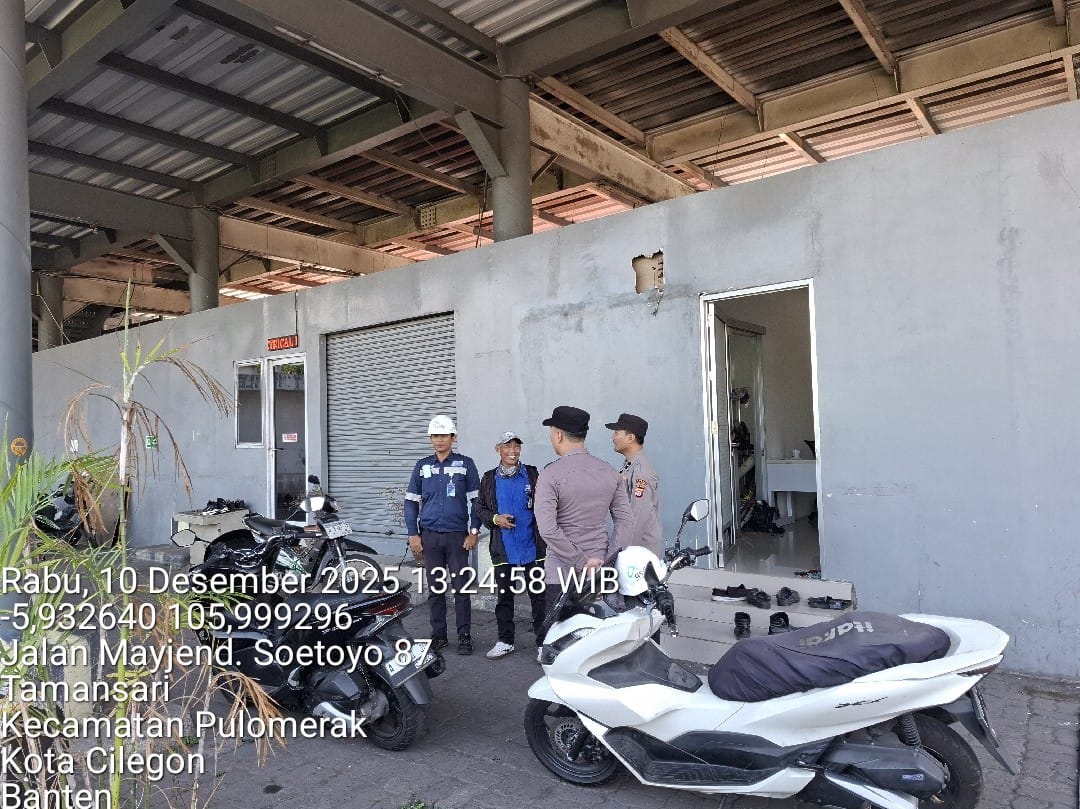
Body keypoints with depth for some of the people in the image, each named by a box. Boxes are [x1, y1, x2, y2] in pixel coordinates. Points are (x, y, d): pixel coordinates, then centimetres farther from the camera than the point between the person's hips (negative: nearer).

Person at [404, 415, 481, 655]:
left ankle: (464, 636, 10)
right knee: (435, 588, 9)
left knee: (461, 588, 0)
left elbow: (475, 500, 2)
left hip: (458, 536, -2)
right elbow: (411, 501, 10)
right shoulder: (422, 466, 8)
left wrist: (473, 532, -5)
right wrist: (413, 534, 3)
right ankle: (438, 635, 20)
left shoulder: (465, 464, 1)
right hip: (430, 536, 2)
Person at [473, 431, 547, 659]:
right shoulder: (489, 478, 6)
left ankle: (543, 640, 17)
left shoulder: (533, 475, 1)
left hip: (532, 547, -2)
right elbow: (478, 508, 11)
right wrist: (495, 519, -7)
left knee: (538, 595, 5)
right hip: (503, 549, 2)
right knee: (503, 596, 11)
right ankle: (505, 641, 25)